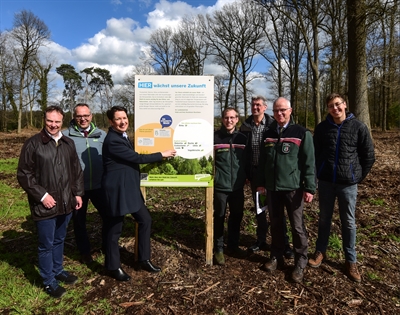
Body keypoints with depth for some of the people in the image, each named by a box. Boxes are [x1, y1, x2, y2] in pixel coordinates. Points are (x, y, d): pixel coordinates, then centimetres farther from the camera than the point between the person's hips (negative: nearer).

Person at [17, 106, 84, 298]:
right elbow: (24, 175, -10)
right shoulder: (33, 144, -9)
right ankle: (49, 282, 24)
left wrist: (78, 193, 8)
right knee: (46, 244, 7)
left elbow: (77, 171, 14)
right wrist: (41, 195, -15)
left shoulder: (68, 143, 7)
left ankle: (58, 271, 40)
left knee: (59, 240, 21)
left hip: (65, 203, 5)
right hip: (45, 205, -5)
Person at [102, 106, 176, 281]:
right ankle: (113, 267, 24)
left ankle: (144, 260, 26)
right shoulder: (112, 140, -20)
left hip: (130, 189, 10)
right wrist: (162, 155, -11)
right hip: (117, 190, -10)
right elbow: (137, 158, -20)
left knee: (145, 220, 13)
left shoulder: (122, 136, 11)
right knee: (114, 228, 6)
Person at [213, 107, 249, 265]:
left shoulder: (242, 138, 6)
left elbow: (247, 161, 13)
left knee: (237, 216, 13)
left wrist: (246, 177, 7)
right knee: (219, 217, 6)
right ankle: (218, 249, 21)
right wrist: (212, 177, -5)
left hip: (238, 186, 4)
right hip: (220, 186, -3)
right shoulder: (215, 137, -5)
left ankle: (233, 246, 31)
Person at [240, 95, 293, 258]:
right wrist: (245, 171, 4)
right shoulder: (245, 126, 3)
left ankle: (284, 242, 15)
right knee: (258, 206, 13)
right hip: (254, 171, 4)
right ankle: (261, 240, 27)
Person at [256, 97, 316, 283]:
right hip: (272, 187, 4)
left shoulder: (302, 133, -3)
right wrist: (261, 183, 13)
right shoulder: (268, 134, 10)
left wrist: (309, 187, -11)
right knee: (275, 224, 14)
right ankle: (276, 257, 29)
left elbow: (309, 162, -7)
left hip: (293, 187, -4)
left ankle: (300, 263, 19)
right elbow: (262, 161, 15)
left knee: (297, 226, 4)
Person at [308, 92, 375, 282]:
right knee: (324, 218, 14)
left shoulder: (358, 127, -5)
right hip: (325, 181, 2)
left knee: (349, 222, 9)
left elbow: (369, 156, 1)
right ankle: (320, 251, 31)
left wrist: (358, 176, 3)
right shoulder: (322, 128, 0)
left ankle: (350, 261, 23)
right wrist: (320, 172, 7)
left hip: (348, 183, -1)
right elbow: (315, 152, 10)